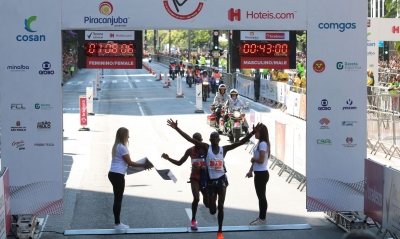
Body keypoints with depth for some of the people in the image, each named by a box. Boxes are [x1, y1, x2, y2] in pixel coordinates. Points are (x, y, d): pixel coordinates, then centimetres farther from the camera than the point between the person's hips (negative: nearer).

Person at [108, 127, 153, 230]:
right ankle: (117, 224, 2)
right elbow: (129, 163, -13)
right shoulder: (122, 147, -15)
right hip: (118, 175, -10)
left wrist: (141, 165, 14)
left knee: (117, 199, 13)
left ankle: (117, 222, 17)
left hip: (113, 174, 10)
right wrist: (144, 165, -7)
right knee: (118, 199, -3)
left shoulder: (117, 146, 15)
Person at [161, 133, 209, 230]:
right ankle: (193, 220, -2)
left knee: (207, 204, 7)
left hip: (205, 178, -1)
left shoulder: (206, 150, -11)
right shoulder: (190, 151, -2)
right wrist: (168, 158, -10)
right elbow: (179, 163, 4)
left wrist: (201, 168, -30)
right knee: (196, 198, -22)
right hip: (194, 178, 1)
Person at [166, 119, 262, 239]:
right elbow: (190, 139, -12)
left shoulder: (224, 149, -2)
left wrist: (253, 132, -22)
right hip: (211, 181, 0)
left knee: (221, 206, -6)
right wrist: (176, 128, -20)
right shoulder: (206, 147, -5)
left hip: (221, 179, 0)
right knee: (212, 211, 6)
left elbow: (240, 142, -10)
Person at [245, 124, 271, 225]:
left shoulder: (263, 144, -18)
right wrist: (250, 171, 15)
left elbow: (261, 160, -24)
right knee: (260, 196, 16)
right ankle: (260, 217, 25)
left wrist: (253, 159, -6)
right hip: (259, 173, 10)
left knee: (262, 196, -1)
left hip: (261, 174, -10)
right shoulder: (259, 143, 12)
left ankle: (262, 219, 6)